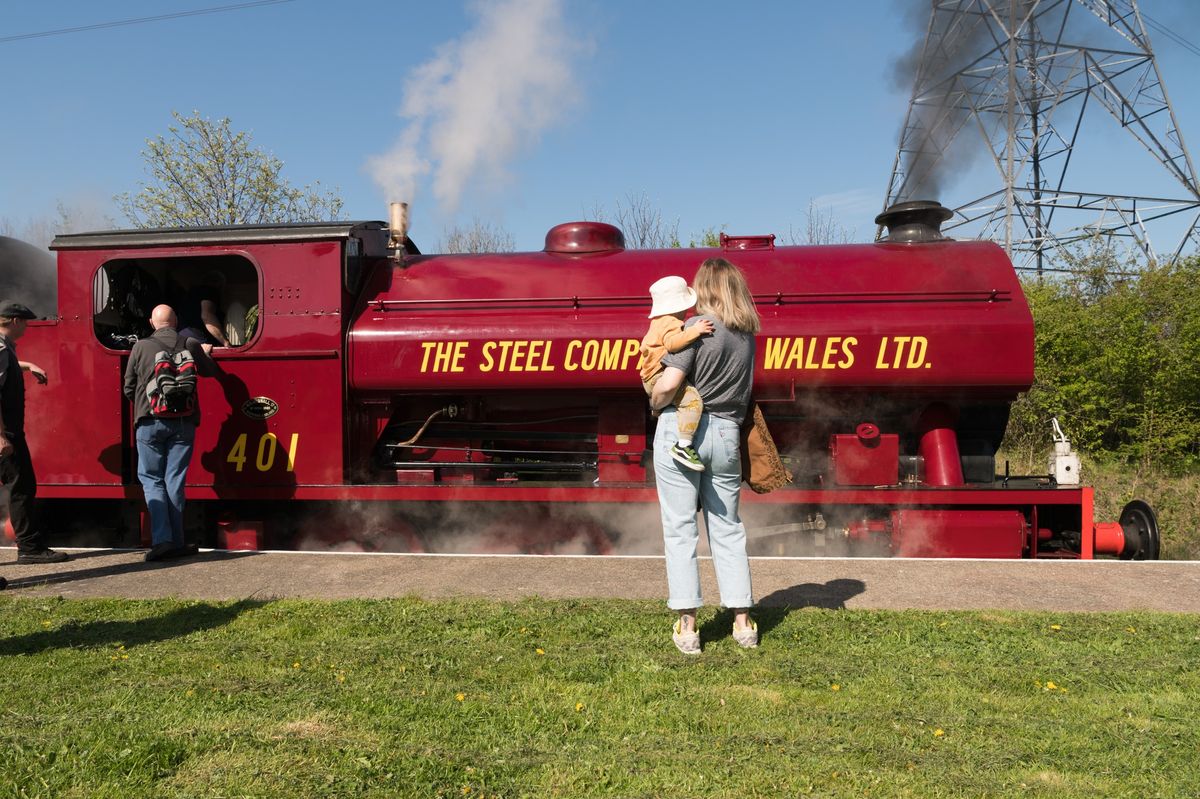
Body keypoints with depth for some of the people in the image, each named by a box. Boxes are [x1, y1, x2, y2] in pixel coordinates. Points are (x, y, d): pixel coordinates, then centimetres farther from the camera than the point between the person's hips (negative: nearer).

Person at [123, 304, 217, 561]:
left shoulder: (141, 347, 0)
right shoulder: (191, 345, 2)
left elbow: (129, 388, 6)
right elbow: (209, 371, 20)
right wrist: (205, 353, 41)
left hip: (150, 422, -1)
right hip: (183, 422, 1)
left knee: (151, 479, 7)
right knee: (174, 481, 7)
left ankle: (161, 539, -5)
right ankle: (176, 543, 10)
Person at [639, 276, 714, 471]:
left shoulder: (660, 321, 17)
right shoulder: (671, 323, -16)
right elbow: (672, 342, -36)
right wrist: (694, 331, -39)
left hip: (652, 379, 11)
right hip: (660, 377, -11)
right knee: (692, 400, -28)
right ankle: (683, 446, -34)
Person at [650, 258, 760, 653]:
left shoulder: (698, 328, -10)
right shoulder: (748, 335, 10)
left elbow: (667, 384, -19)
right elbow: (745, 391, 15)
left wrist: (655, 403, 1)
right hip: (727, 435, 6)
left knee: (680, 528, 2)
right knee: (727, 528, 14)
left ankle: (686, 626, 4)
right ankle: (742, 622, 17)